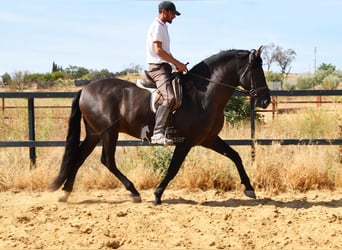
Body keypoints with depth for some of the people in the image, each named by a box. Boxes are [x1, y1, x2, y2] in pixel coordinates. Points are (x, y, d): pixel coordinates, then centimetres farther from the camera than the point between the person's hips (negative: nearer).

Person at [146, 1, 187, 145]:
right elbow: (158, 50, -19)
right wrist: (177, 63, -15)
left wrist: (178, 65, 13)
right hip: (157, 67, -11)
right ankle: (157, 133, -38)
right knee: (169, 97, -28)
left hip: (164, 66, 11)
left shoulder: (163, 26, 22)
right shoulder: (157, 26, -9)